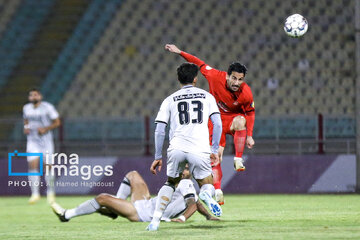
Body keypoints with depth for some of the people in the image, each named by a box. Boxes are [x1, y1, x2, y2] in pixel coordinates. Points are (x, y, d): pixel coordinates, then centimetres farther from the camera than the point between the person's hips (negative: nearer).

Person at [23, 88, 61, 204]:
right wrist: (25, 128, 2)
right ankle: (35, 194, -8)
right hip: (32, 141, 3)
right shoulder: (26, 108, 6)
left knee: (48, 166, 2)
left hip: (46, 141, -3)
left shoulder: (47, 107, -8)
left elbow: (57, 122, -5)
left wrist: (46, 129, -18)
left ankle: (50, 193, 19)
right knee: (32, 165, -10)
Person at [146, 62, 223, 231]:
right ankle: (206, 193, -24)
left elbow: (159, 131, 9)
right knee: (208, 185, 16)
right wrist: (214, 150, 9)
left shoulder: (170, 100, 15)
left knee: (170, 184, 23)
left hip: (176, 149, 1)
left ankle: (155, 220, 6)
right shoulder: (207, 96, 15)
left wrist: (158, 157, 13)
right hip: (200, 150, -1)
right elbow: (217, 124, 5)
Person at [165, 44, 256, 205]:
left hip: (234, 118, -1)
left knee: (240, 121, -38)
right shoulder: (216, 77, -23)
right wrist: (180, 52, -7)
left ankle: (238, 159, -31)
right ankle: (218, 191, 0)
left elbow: (250, 113, -6)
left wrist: (249, 136, -8)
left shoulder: (246, 94, -24)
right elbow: (201, 65, -7)